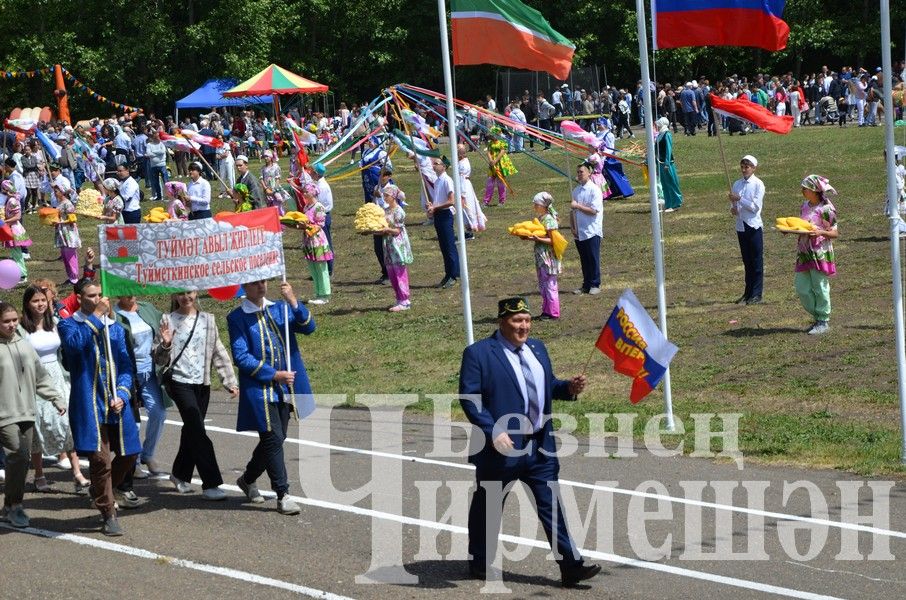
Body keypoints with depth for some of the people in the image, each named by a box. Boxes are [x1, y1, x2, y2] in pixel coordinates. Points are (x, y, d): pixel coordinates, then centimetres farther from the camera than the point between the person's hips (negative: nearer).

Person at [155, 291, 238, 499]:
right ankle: (211, 484, -15)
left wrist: (230, 381, 5)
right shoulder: (168, 320, 0)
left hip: (202, 383, 4)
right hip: (179, 382, -4)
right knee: (198, 431, -13)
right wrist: (165, 345, -20)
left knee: (191, 429, 11)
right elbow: (159, 360, 1)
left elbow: (219, 352, 11)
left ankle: (180, 474, 32)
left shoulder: (207, 320, 9)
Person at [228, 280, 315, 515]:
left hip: (285, 389, 5)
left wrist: (293, 301, -18)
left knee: (274, 439, 14)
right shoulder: (237, 318, -5)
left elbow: (308, 327, -4)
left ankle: (248, 479, 35)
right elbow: (241, 357, -10)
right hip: (259, 389, -5)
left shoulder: (281, 309, 9)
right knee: (273, 439, -9)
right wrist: (274, 375, -15)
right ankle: (283, 495, -3)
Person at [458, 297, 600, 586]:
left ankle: (571, 566, 0)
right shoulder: (478, 353, -9)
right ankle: (479, 563, 26)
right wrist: (493, 432, -23)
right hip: (501, 447, -5)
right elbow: (469, 397, -15)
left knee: (551, 505, 2)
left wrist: (569, 388, -2)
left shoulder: (537, 348, 12)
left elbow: (548, 385, 21)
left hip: (540, 447, 5)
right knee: (487, 508, 10)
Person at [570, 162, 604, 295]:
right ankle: (586, 285, 15)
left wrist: (578, 206, -13)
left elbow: (594, 211, -15)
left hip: (592, 231, -6)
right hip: (579, 233, 6)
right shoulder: (576, 191, 12)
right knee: (584, 260, 9)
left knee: (593, 259, -2)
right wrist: (574, 227, 4)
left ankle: (595, 285, 6)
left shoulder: (594, 190, -8)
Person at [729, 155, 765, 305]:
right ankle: (748, 292, 17)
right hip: (741, 226, 5)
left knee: (756, 260, -1)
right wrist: (733, 209, -7)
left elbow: (756, 206, -13)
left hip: (754, 226, -5)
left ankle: (756, 294, 1)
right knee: (746, 261, 11)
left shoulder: (758, 184, -6)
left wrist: (739, 199, -19)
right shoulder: (737, 184, 10)